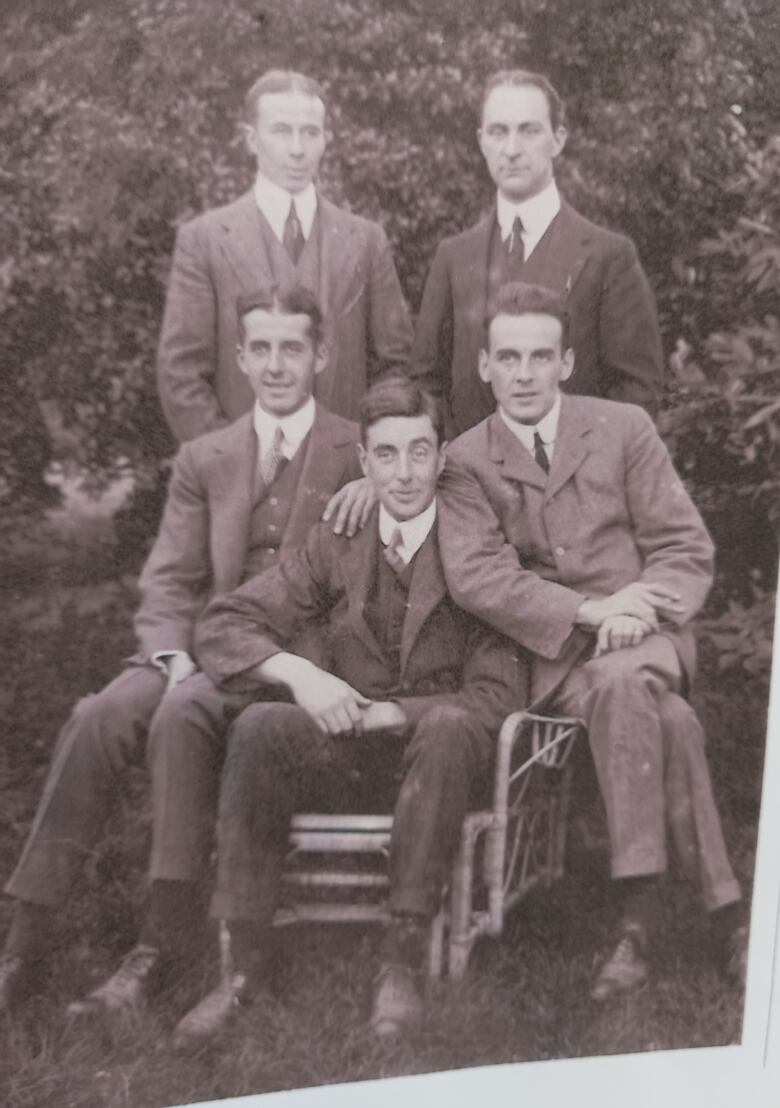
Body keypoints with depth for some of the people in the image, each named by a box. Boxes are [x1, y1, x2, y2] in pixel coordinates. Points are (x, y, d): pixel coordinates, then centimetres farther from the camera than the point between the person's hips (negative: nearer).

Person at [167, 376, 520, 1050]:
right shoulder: (337, 543, 3)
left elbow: (491, 698, -10)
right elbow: (223, 626, 2)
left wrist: (389, 713, -21)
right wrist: (297, 671, -17)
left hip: (442, 740, -2)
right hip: (352, 740, 3)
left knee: (450, 729, -37)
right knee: (258, 729, -27)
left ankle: (403, 960, -29)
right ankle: (245, 964, -20)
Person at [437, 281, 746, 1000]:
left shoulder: (624, 429, 6)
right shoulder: (466, 463, 5)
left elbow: (688, 549, 4)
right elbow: (474, 575, -10)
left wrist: (639, 605, -17)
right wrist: (589, 610, -19)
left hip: (643, 633, 1)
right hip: (550, 655, 0)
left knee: (623, 683, -36)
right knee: (666, 718, -32)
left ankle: (640, 915, -28)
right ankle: (721, 905, -22)